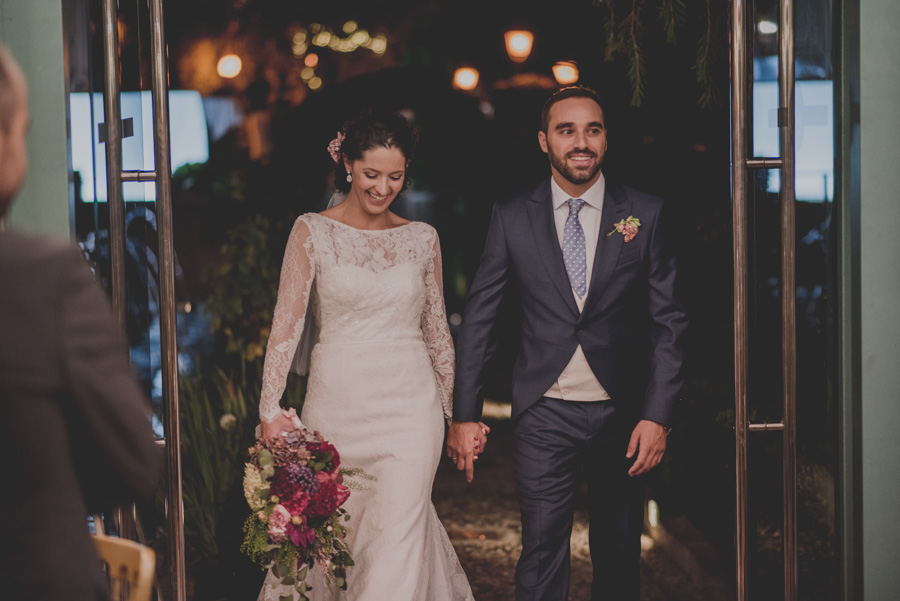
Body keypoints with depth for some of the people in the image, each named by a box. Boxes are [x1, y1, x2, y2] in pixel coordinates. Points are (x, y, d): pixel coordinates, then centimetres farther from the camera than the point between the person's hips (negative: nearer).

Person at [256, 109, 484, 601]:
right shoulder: (312, 232, 0)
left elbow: (437, 332, 13)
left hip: (410, 408, 1)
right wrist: (270, 410, -17)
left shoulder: (422, 238, 7)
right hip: (335, 406, 0)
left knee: (398, 541, -8)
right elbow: (286, 324, -6)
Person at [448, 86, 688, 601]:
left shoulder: (645, 214, 0)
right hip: (545, 414, -1)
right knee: (542, 557, -2)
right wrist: (464, 414, -1)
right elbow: (479, 318, 4)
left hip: (621, 414, 1)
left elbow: (668, 322, 0)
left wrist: (657, 415, -7)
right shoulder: (512, 217, 1)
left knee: (620, 557, 11)